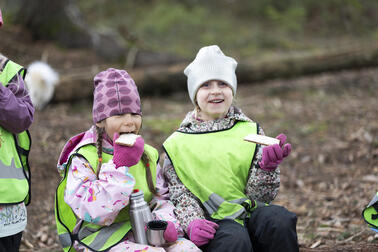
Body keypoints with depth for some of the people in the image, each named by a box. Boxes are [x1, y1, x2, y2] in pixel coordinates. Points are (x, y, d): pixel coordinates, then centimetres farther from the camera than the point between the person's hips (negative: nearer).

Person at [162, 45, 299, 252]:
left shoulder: (250, 132, 13)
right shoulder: (177, 143, 9)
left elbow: (262, 194, 6)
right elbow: (179, 195, 5)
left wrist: (267, 165, -14)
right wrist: (192, 223, -15)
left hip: (250, 213, 3)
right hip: (212, 223, -3)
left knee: (279, 220, -31)